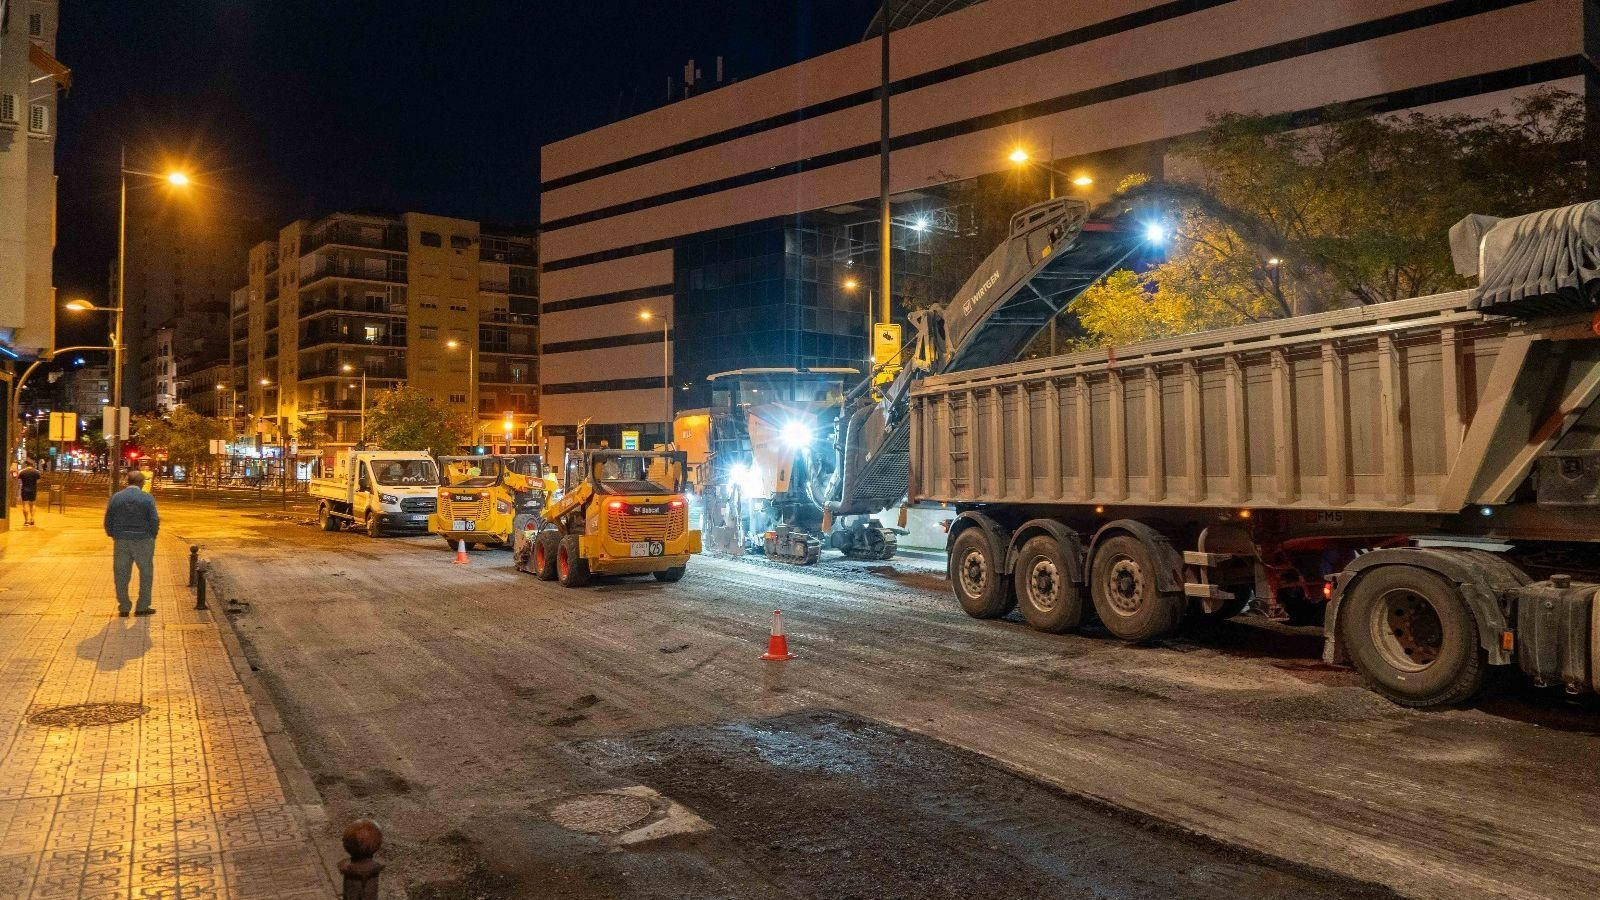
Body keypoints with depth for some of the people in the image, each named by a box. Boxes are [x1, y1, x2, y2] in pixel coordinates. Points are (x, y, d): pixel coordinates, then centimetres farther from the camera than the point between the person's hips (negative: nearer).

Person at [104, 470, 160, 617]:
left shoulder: (115, 497, 0)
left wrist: (114, 536, 14)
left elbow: (108, 521, 1)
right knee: (146, 574, 9)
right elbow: (154, 521, -10)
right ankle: (142, 607, 10)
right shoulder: (147, 498, -8)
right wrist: (152, 536, 6)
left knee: (122, 574, 10)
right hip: (143, 541, -3)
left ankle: (124, 608, 14)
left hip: (121, 542, 3)